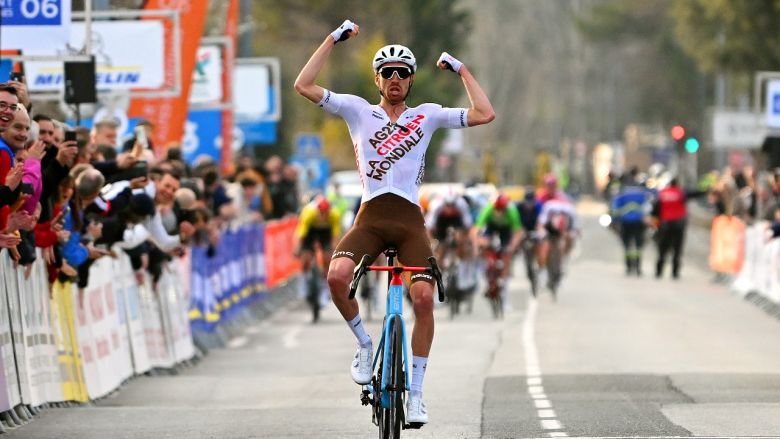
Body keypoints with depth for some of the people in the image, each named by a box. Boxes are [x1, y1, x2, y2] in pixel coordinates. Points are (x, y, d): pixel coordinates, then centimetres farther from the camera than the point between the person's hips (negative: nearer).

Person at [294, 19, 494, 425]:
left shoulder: (427, 115, 13)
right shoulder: (358, 110, 12)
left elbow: (485, 114, 5)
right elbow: (304, 86, 4)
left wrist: (461, 70, 11)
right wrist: (334, 39, 5)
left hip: (409, 219, 0)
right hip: (370, 216, 0)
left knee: (423, 297, -16)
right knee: (337, 276, -28)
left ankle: (415, 392, -5)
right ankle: (364, 343, 0)